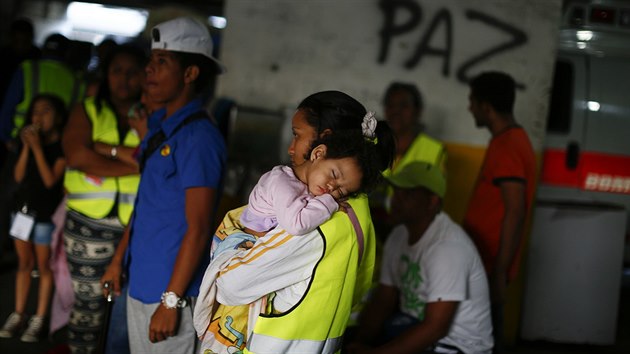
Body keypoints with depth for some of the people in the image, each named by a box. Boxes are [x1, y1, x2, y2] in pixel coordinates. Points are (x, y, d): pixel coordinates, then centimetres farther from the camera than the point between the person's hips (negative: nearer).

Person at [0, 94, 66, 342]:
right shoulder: (30, 139, 8)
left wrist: (37, 148, -19)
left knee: (43, 267, 2)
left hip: (46, 214, -6)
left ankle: (39, 319, 7)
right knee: (24, 264, 12)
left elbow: (50, 180, -17)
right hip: (22, 209, 6)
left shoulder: (63, 146, -10)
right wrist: (26, 146, -9)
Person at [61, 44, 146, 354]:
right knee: (87, 302, 6)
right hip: (89, 224, 1)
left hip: (138, 226, -1)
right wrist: (135, 162, -12)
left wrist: (106, 148, -12)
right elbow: (76, 156, -10)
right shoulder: (88, 112, 8)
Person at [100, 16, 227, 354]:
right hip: (140, 283, 8)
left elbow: (198, 230, -19)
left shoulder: (198, 137, -18)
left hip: (170, 291, -8)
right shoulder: (159, 126, 9)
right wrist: (118, 260, 19)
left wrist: (171, 301, -19)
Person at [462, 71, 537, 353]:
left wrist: (499, 272, -23)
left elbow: (515, 213, -23)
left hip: (488, 265, -10)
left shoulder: (505, 147, -17)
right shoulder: (515, 139, 14)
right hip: (489, 261, 10)